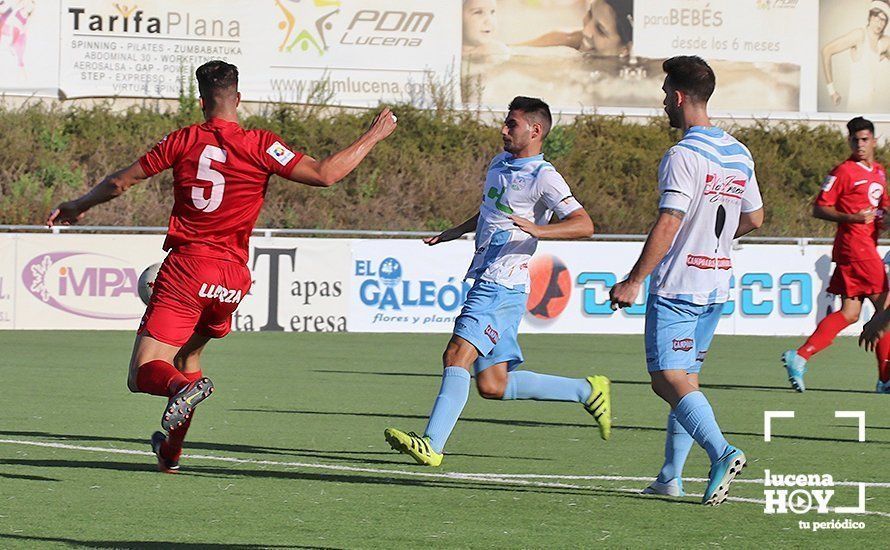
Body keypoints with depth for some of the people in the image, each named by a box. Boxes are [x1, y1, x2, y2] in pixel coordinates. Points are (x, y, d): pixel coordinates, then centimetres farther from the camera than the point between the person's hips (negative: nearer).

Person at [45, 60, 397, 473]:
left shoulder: (184, 141, 1)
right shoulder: (260, 146, -3)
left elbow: (119, 183, 8)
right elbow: (324, 174, -7)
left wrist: (77, 206, 26)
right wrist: (373, 137, 5)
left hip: (185, 267, -3)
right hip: (232, 276, 3)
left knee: (143, 374, -4)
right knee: (189, 351, 30)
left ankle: (183, 388, -39)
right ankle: (171, 451, 34)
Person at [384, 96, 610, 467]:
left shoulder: (543, 177, -10)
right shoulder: (500, 164, 17)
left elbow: (584, 225, -20)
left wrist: (538, 230, -33)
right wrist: (454, 232, 29)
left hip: (502, 287, -9)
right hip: (485, 283, 9)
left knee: (457, 354, -22)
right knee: (494, 386, 7)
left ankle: (431, 444, -29)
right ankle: (587, 391, 18)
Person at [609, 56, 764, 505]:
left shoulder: (684, 155, -15)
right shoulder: (739, 155, 9)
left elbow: (668, 223, -21)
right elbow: (753, 218, 19)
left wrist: (633, 281, -18)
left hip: (676, 284, -8)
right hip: (717, 285, 8)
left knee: (669, 379, -9)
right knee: (685, 379, 14)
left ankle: (722, 452, -27)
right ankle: (671, 477, 15)